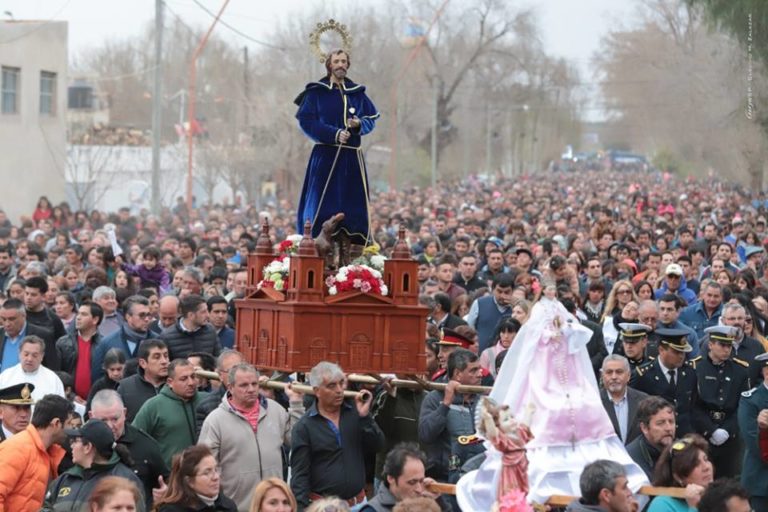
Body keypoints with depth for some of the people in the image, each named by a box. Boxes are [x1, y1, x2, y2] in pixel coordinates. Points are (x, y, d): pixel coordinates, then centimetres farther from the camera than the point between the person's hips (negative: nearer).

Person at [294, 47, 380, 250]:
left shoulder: (357, 92, 12)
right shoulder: (316, 91, 1)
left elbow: (371, 119, 13)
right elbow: (306, 121, -7)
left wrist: (359, 124, -11)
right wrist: (334, 134, -16)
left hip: (352, 157, 4)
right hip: (325, 157, -4)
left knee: (354, 208, 1)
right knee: (322, 207, -9)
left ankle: (354, 252, 5)